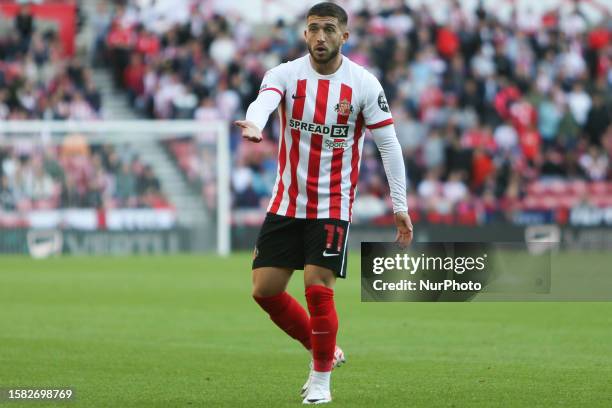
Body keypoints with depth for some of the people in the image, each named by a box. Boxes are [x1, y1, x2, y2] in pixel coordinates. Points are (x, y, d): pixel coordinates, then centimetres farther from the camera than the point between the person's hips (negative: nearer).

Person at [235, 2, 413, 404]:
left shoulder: (364, 84, -7)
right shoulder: (286, 74, -5)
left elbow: (389, 144, -4)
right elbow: (264, 101, -28)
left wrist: (400, 207, -8)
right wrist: (254, 125, -53)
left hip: (333, 205, -3)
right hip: (286, 202, 3)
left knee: (318, 289, -12)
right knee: (265, 289, 1)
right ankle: (325, 351, 23)